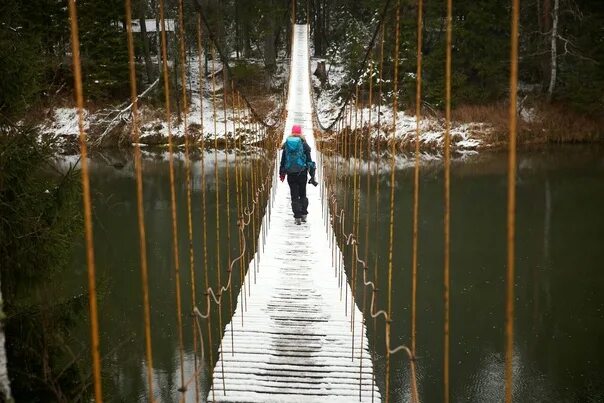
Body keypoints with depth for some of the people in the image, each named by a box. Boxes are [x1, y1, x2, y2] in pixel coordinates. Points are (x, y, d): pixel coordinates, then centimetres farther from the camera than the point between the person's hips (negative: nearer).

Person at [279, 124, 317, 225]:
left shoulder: (286, 145, 4)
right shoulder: (304, 144, -2)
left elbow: (283, 160, 9)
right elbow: (309, 160, -3)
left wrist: (282, 173, 20)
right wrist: (312, 175, 1)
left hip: (291, 174, 1)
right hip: (302, 173, -1)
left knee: (294, 195, 4)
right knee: (303, 194, 15)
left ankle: (297, 217, 0)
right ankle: (304, 215, 13)